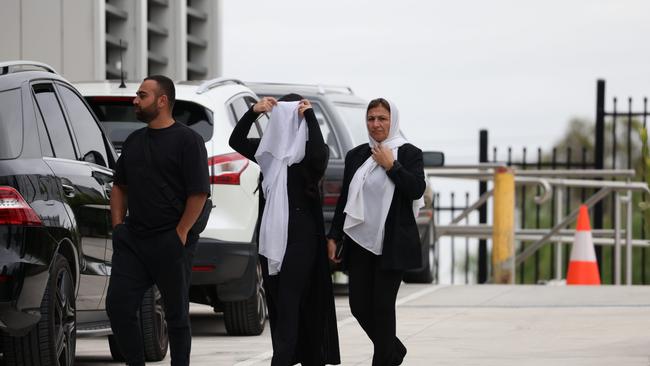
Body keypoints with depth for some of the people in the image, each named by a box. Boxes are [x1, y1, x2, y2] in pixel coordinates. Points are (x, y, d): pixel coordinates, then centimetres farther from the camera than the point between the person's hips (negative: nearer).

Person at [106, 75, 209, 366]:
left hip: (171, 242, -6)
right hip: (132, 240, 6)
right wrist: (118, 225, 11)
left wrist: (180, 233, -14)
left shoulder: (187, 140, -7)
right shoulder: (134, 141, 15)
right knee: (118, 306, -2)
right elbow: (119, 186, 23)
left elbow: (199, 193, -12)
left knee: (177, 315, 4)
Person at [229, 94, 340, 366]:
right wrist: (253, 112, -12)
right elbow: (236, 141, 1)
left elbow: (319, 154, -26)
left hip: (300, 233, -6)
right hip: (270, 231, 6)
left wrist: (309, 115, -18)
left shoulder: (310, 151, -3)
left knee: (289, 302, -12)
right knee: (276, 302, 7)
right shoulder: (268, 148, 11)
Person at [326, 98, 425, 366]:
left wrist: (390, 165, -13)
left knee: (382, 306, -5)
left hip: (392, 244, -4)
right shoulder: (356, 155, 11)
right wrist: (334, 236, 10)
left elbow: (417, 190, -13)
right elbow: (344, 199, 14)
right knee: (359, 306, 3)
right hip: (360, 243, 4)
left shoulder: (409, 153, 0)